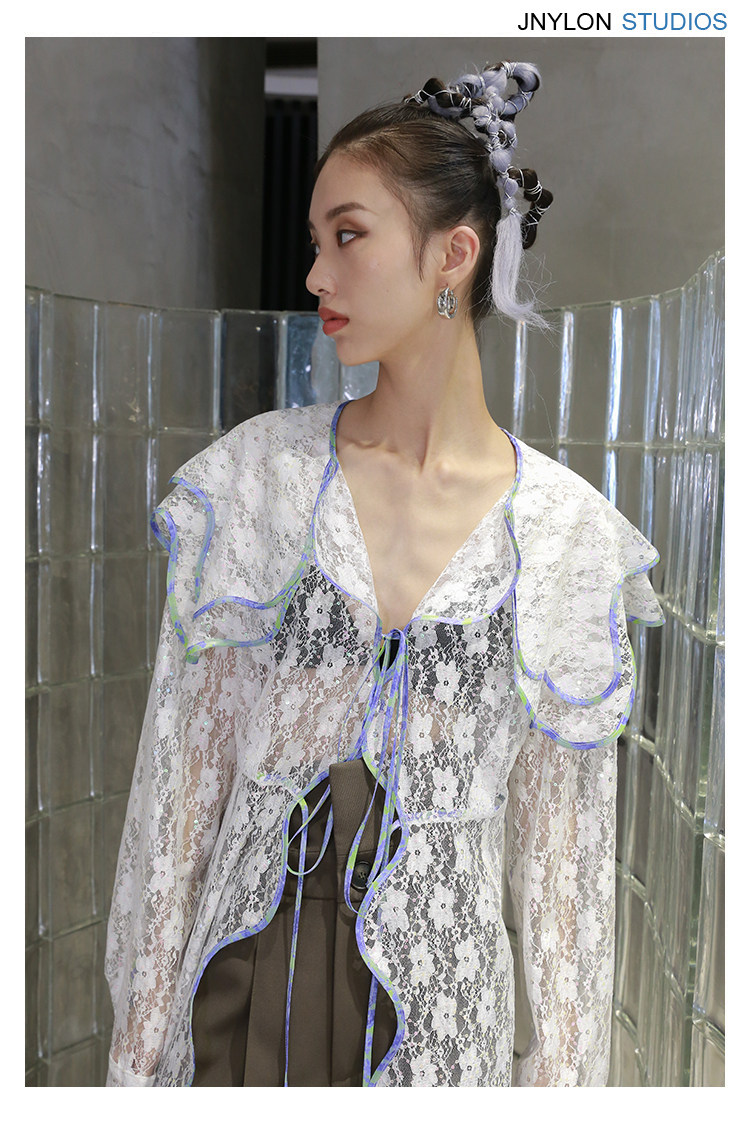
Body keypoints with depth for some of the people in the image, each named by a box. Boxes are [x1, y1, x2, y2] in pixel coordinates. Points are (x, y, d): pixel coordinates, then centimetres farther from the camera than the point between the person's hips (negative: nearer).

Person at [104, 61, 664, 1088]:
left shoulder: (567, 531, -8)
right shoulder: (261, 472, -7)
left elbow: (560, 833, -2)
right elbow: (187, 759, -3)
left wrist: (561, 1066, 1)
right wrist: (142, 1031, -1)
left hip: (440, 982, 0)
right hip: (248, 955, 1)